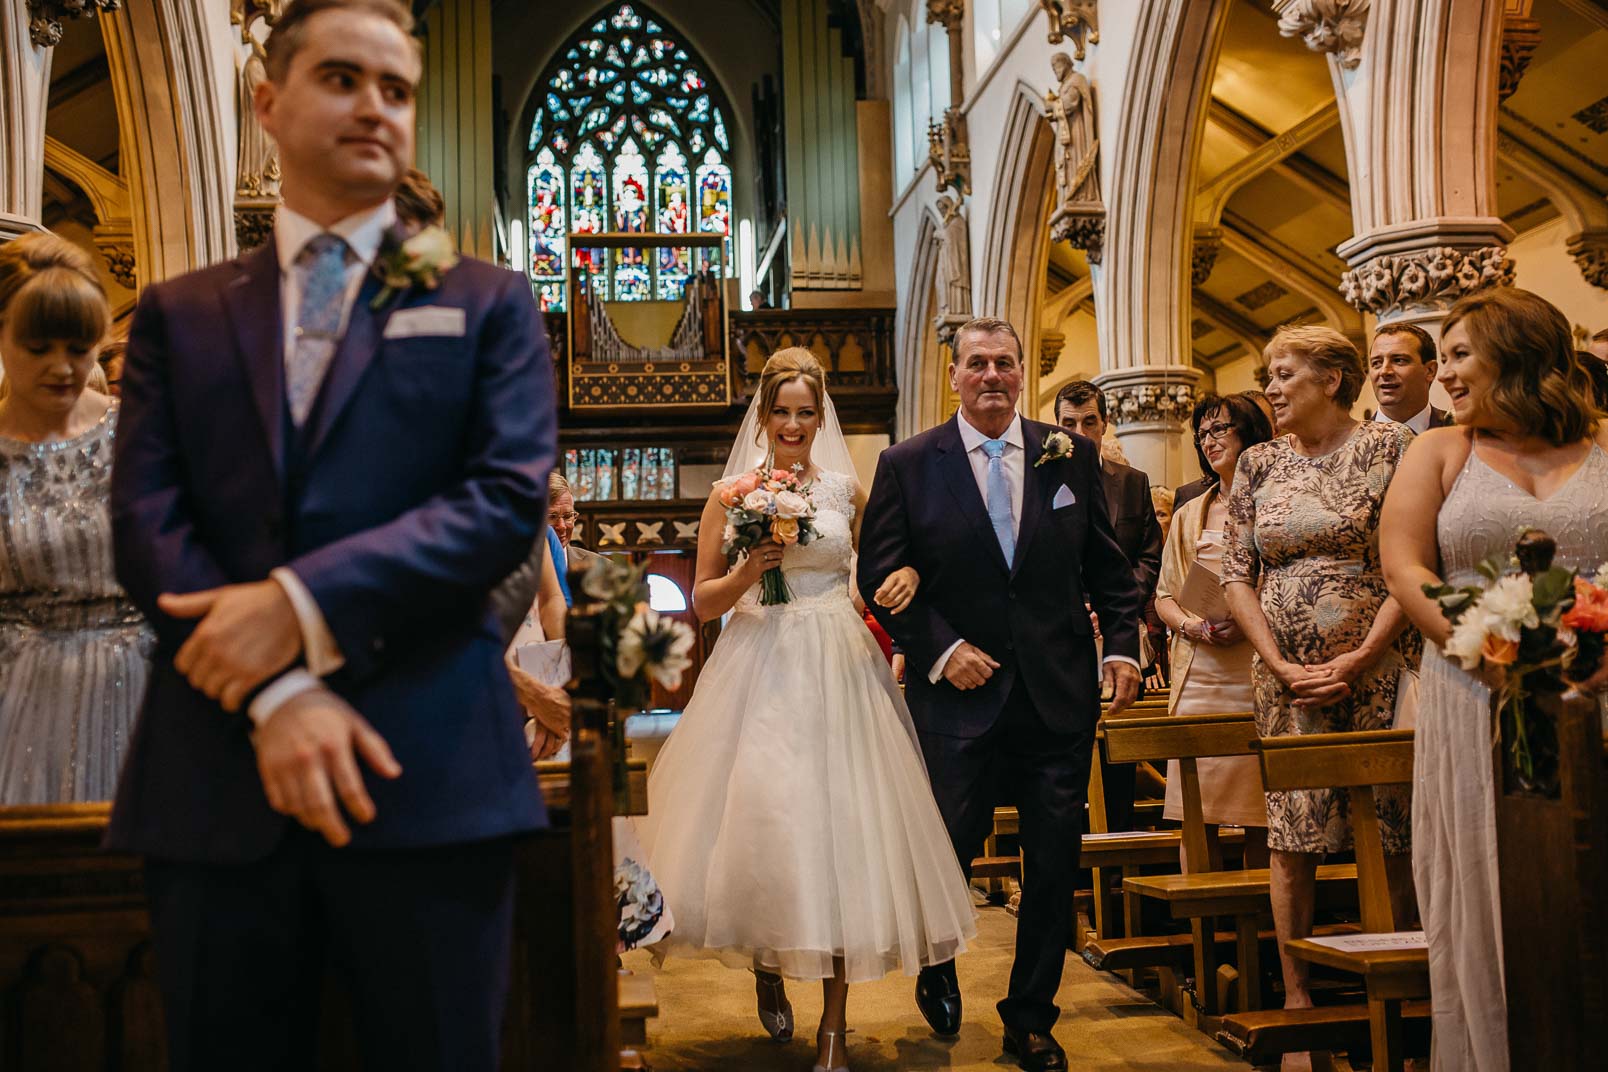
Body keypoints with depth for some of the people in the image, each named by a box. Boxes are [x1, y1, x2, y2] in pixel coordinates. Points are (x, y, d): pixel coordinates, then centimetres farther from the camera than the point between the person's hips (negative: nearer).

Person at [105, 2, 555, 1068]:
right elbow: (146, 523, 2)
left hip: (432, 773, -1)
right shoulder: (179, 314, 14)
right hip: (215, 775, 2)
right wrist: (274, 694, -13)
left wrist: (304, 601, -15)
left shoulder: (486, 302, 9)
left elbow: (512, 497, -5)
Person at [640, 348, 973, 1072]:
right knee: (762, 820, -5)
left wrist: (900, 581, 2)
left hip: (839, 672, 1)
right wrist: (745, 574, -13)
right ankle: (767, 967, 28)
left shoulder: (847, 489, 9)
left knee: (841, 829, -4)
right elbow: (703, 601, 4)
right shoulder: (732, 492, 5)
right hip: (759, 672, -1)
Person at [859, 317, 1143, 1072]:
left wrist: (1122, 644, -3)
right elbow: (881, 576, -2)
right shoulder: (907, 464, -1)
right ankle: (938, 970, 38)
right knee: (951, 846, 5)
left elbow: (1108, 564, 9)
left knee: (1055, 861, 8)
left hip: (1060, 691, 2)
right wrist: (942, 649, -11)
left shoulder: (1073, 457, 5)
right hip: (960, 691, -2)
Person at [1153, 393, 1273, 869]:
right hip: (1198, 674, 3)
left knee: (1259, 814, -1)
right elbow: (1164, 595, 19)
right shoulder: (1190, 515, 20)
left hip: (1258, 672, -3)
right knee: (1195, 812, -1)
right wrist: (1190, 624, -3)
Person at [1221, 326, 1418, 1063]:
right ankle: (1296, 995, 10)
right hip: (1287, 678, 3)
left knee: (1389, 833, 1)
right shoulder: (1258, 464, 9)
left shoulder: (1390, 447, -1)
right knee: (1291, 835, 2)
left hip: (1377, 668, -2)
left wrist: (1358, 659, -12)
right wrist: (1281, 665, -4)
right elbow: (1237, 575, 7)